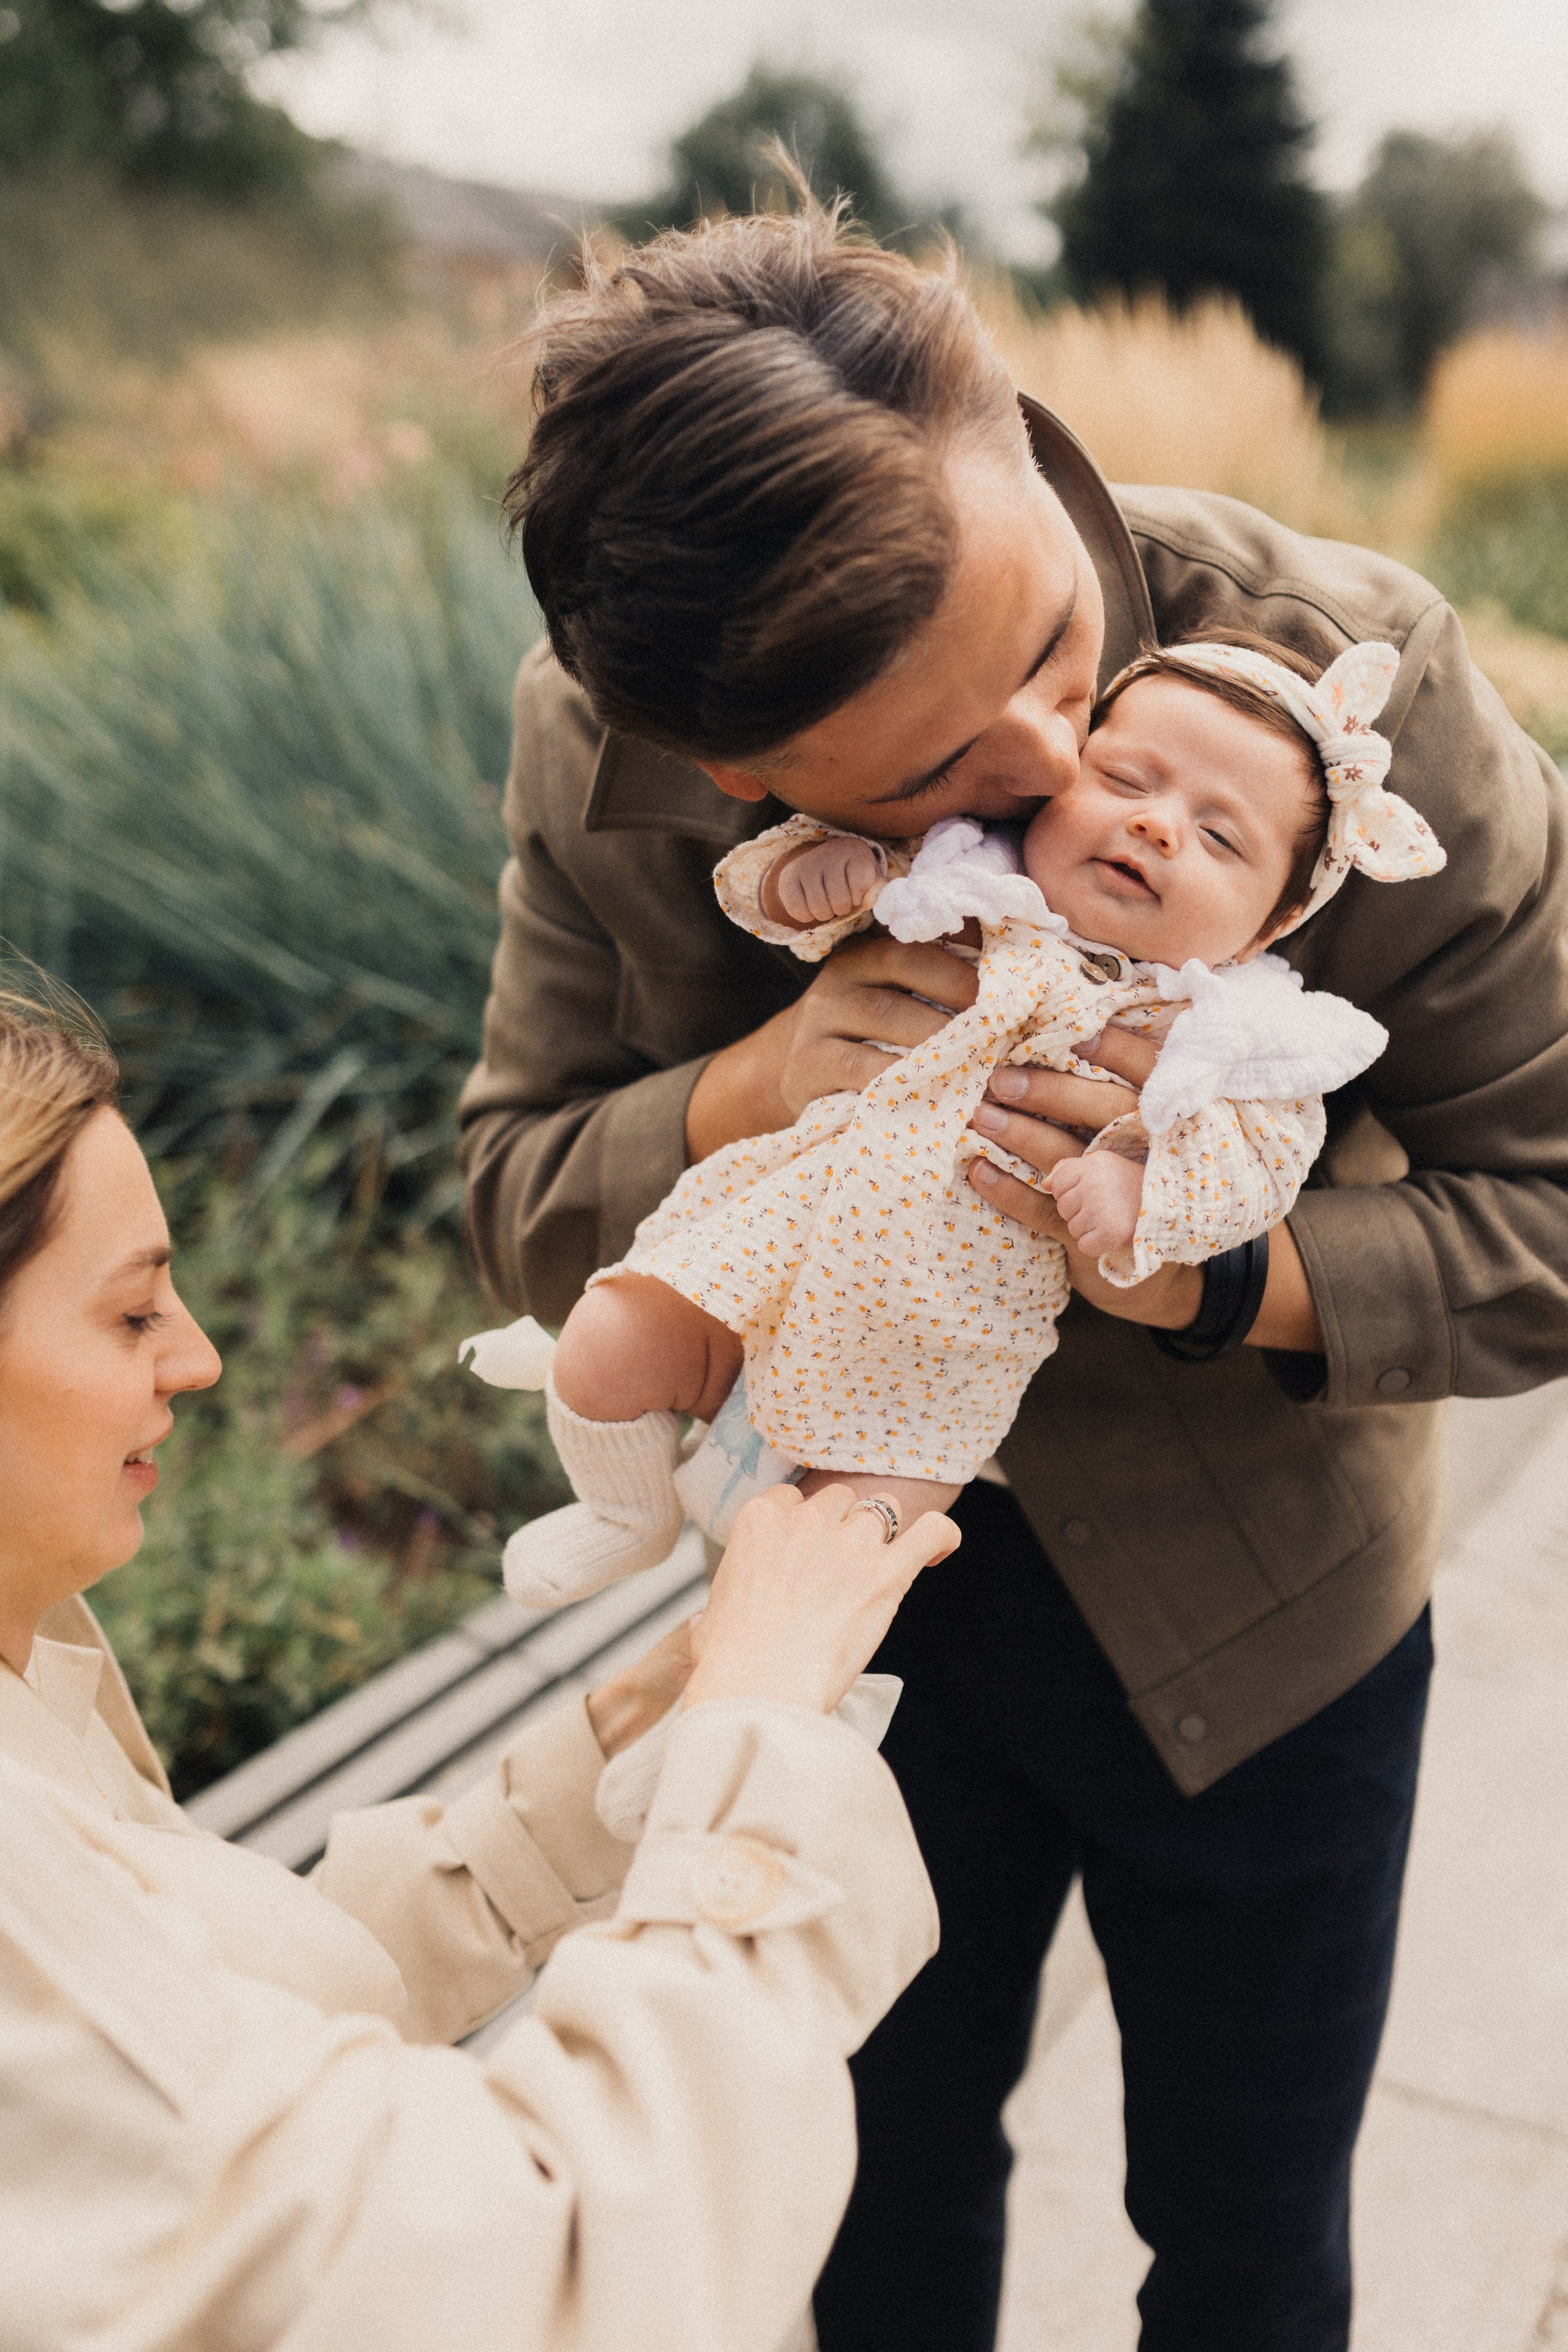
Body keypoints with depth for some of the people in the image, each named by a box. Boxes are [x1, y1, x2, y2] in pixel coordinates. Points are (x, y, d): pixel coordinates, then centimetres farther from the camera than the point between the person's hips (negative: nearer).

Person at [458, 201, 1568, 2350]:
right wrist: (735, 1099, -33)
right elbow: (520, 1209, -11)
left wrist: (1219, 1265, -39)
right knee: (886, 2170, 28)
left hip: (1255, 1621, -1)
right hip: (853, 1590, 2)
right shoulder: (604, 755, -20)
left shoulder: (1352, 679, -27)